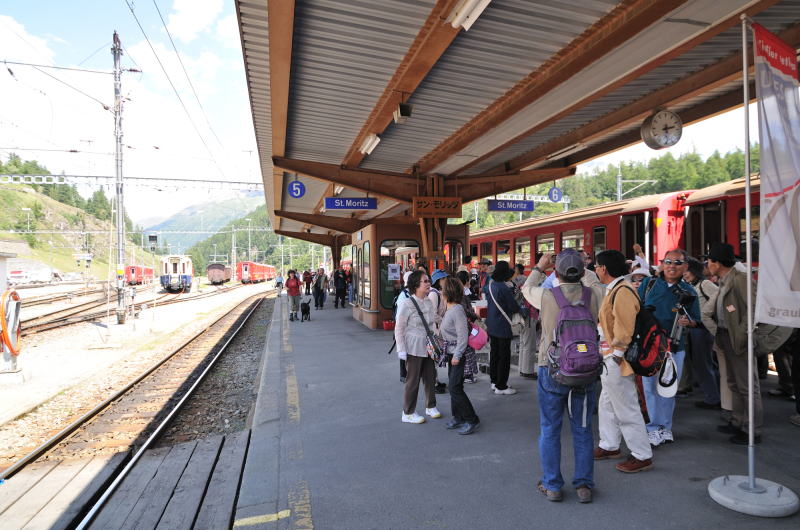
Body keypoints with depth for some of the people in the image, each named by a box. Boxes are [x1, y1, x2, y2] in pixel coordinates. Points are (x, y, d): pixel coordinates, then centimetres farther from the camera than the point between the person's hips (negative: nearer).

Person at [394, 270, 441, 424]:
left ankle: (430, 406, 35)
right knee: (413, 381, 3)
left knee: (430, 377, 15)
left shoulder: (429, 303, 4)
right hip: (414, 349, -6)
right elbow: (399, 329, -13)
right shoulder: (406, 305, -16)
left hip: (429, 347, 6)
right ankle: (408, 413, 19)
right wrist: (402, 351, -15)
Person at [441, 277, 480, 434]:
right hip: (452, 353, 10)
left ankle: (472, 420, 2)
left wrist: (457, 355, -20)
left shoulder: (457, 310, -20)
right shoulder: (449, 310, 10)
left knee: (455, 387, -8)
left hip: (459, 353, -10)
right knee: (453, 385, 14)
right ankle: (458, 417, 25)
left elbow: (463, 335, -22)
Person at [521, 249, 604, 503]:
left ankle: (552, 485, 20)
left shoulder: (546, 296, -14)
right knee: (582, 430, 15)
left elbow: (527, 288, 9)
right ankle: (584, 485, 23)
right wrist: (583, 270, 22)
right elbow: (596, 282, 15)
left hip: (552, 370, -2)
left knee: (550, 430, 11)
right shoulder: (594, 294, -10)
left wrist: (539, 267, 23)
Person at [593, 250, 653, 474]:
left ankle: (642, 456, 12)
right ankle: (609, 446, 33)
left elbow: (624, 328, -24)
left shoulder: (622, 292, -20)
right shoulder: (614, 290, 13)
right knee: (607, 404, 20)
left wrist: (617, 355, -20)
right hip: (609, 358, 11)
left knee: (626, 409, 0)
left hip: (616, 361, -11)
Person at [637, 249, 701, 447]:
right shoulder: (648, 284, 3)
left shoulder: (689, 292, 5)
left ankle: (664, 427, 25)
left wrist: (687, 322, -14)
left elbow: (696, 321, 7)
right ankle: (656, 427, 15)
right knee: (651, 387, 3)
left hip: (675, 347, 1)